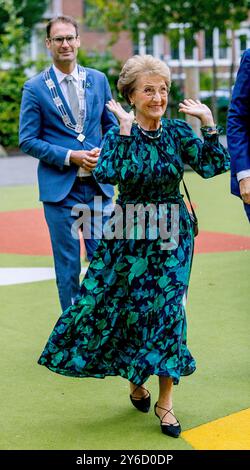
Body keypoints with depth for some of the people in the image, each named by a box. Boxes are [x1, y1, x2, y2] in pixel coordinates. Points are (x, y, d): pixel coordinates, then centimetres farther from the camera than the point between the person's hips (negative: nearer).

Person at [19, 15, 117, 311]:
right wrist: (70, 156, -14)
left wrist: (104, 152, -6)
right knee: (67, 263, 5)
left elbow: (111, 126, 15)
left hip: (99, 185, 3)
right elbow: (27, 140, -4)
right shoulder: (35, 88, -3)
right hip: (60, 186, -3)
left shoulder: (98, 80, 8)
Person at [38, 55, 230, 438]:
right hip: (129, 234, 0)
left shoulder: (178, 132, -2)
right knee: (124, 306, 5)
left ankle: (165, 401, 7)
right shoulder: (118, 135, -7)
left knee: (167, 310, -4)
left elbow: (215, 166, -14)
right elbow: (108, 175, -26)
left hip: (171, 233, 1)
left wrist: (208, 121, -19)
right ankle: (135, 381, 32)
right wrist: (125, 131, -27)